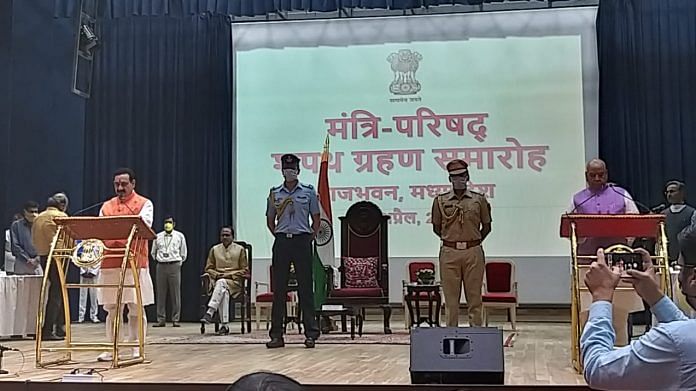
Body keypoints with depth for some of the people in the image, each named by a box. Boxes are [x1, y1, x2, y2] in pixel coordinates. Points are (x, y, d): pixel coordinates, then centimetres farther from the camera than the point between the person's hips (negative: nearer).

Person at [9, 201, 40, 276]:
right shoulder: (16, 225, 4)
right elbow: (15, 246, 0)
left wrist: (37, 259, -6)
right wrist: (28, 259, -7)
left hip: (39, 263, 1)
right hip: (22, 265, -1)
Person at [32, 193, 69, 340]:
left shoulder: (38, 218, 12)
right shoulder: (61, 216, -8)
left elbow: (34, 239, 11)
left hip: (42, 256, 7)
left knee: (57, 290, 17)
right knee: (56, 293, -4)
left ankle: (60, 327, 20)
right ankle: (48, 330, -7)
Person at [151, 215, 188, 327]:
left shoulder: (180, 236, 7)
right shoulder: (158, 237, 11)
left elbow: (183, 254, 10)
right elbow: (153, 252, 21)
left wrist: (178, 263, 6)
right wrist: (158, 259, 11)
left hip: (174, 266, -2)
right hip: (161, 266, 2)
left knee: (175, 293, -4)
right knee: (161, 293, 0)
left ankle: (175, 320, 0)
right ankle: (161, 319, 4)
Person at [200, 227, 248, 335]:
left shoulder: (240, 249, 10)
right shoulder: (214, 249, 17)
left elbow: (245, 270, 8)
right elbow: (209, 268, 18)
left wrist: (230, 275, -7)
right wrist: (217, 275, -3)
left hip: (234, 282, -1)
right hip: (217, 280, 1)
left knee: (221, 283, -38)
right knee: (224, 292, -36)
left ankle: (210, 312, -48)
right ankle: (224, 326, -41)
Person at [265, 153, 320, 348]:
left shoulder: (308, 191, 3)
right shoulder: (275, 193, 8)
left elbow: (316, 220, 7)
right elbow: (270, 220, 17)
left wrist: (310, 238, 1)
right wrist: (278, 235, 9)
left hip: (302, 241, -2)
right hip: (281, 242, 2)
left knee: (305, 288, -1)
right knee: (278, 289, 3)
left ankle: (310, 334, 4)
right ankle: (276, 334, 8)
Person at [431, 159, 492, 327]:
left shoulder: (479, 199, 5)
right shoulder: (440, 200, 5)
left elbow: (486, 226, 12)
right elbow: (436, 227, 12)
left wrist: (473, 242, 8)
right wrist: (450, 239, 7)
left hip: (473, 252, 0)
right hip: (449, 253, 0)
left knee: (474, 296, 3)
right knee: (451, 297, 3)